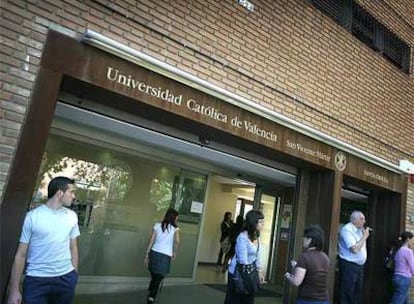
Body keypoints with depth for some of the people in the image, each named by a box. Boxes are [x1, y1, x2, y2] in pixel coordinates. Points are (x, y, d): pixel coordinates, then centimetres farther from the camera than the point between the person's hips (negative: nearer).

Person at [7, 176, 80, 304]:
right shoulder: (33, 216, -6)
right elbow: (21, 254, -4)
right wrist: (14, 289, -5)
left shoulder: (72, 216, 5)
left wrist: (74, 274, 9)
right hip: (36, 279, -3)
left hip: (65, 278, 3)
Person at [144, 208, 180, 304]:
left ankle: (150, 295, 27)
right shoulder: (175, 228, 0)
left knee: (154, 277, 19)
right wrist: (174, 253, -5)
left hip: (154, 253, 4)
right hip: (165, 256, -3)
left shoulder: (157, 225, 7)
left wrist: (147, 254, 8)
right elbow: (177, 241, -18)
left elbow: (151, 241, 4)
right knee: (158, 279, 6)